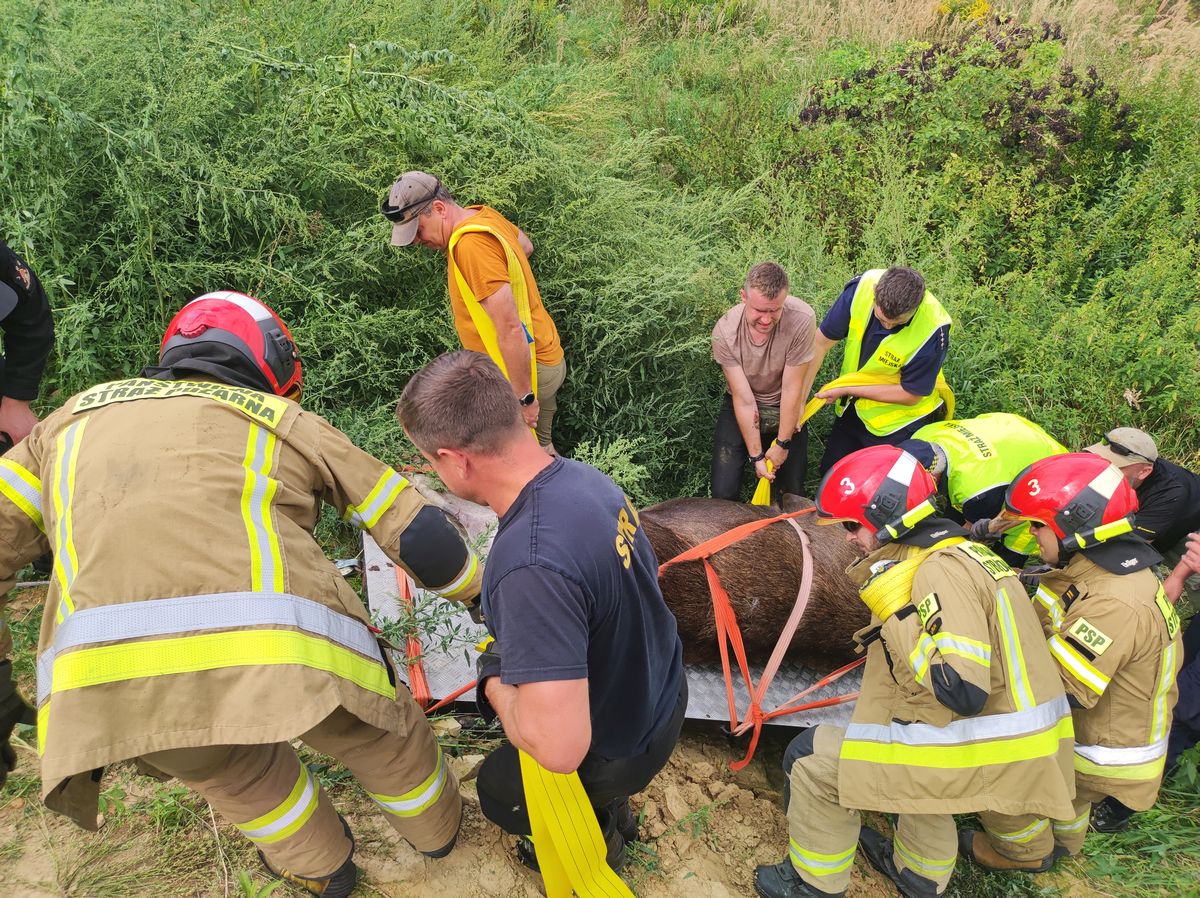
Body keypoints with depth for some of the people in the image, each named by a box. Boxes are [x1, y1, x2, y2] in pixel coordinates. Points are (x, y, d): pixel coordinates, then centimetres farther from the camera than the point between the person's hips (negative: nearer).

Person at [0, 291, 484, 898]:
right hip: (280, 650, -2)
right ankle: (437, 828, 54)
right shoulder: (285, 420, 19)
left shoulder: (81, 414, 28)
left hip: (99, 682, 3)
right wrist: (489, 600, 34)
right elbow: (420, 537, 18)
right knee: (383, 732, 29)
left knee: (236, 772, 33)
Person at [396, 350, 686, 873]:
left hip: (618, 750, -6)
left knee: (498, 791, 21)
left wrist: (494, 683, -19)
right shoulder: (582, 477, -14)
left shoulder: (530, 567, -41)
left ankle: (595, 838, 36)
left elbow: (559, 749, -39)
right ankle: (608, 810, 42)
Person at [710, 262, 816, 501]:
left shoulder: (802, 319, -29)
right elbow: (744, 400, -19)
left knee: (792, 493, 1)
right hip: (740, 408, 0)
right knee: (723, 493, -8)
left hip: (785, 408, 0)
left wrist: (783, 444, -12)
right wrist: (756, 456, -15)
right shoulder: (725, 332, -24)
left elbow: (791, 390, -20)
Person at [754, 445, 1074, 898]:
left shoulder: (940, 571, -21)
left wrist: (894, 608, -21)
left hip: (987, 752, -10)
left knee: (813, 758, -1)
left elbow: (963, 691, -27)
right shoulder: (959, 552, 10)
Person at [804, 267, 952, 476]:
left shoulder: (933, 330, -32)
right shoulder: (861, 288, -24)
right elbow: (821, 341, -15)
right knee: (830, 472, 15)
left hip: (899, 418, -4)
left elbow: (910, 395, -20)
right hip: (854, 410, 5)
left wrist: (846, 389, -21)